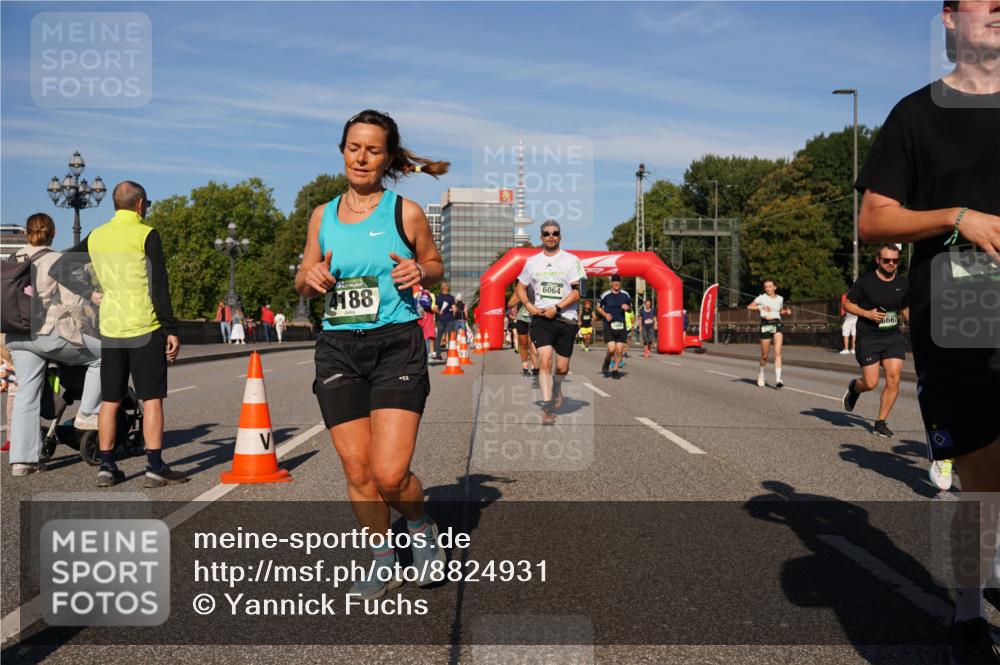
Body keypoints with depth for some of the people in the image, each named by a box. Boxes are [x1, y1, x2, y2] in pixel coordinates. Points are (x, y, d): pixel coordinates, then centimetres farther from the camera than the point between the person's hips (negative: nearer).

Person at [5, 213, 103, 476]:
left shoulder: (13, 262, 14)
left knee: (26, 395, 7)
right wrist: (91, 333, 3)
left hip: (17, 336, 7)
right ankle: (87, 413, 8)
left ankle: (21, 459, 6)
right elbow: (72, 302, -9)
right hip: (49, 333, -7)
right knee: (102, 354, 10)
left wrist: (88, 294, 24)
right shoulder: (57, 261, -6)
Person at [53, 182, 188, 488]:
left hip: (110, 329, 5)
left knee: (110, 400, 10)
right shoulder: (146, 235, -7)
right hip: (144, 328, -5)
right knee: (152, 398, -1)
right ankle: (155, 468, -2)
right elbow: (159, 288, -12)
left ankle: (106, 467, 13)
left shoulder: (96, 236, 10)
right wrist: (171, 330, -10)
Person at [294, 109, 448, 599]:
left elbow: (435, 266, 13)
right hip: (338, 350, 4)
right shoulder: (322, 216, 11)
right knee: (357, 471, 3)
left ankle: (421, 528, 22)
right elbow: (304, 283, 19)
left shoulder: (406, 213, 1)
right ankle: (383, 560, 24)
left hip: (396, 345, -3)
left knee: (390, 474, -11)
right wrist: (311, 278, -5)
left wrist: (419, 272, -10)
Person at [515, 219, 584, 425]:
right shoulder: (532, 261, 10)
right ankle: (547, 407, -14)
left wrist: (556, 308, -15)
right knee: (545, 360, -17)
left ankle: (557, 386, 41)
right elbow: (520, 287, 19)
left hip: (565, 319, -1)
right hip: (540, 318, 1)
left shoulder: (571, 260, 1)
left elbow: (577, 291, -4)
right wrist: (529, 306, 1)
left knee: (562, 367, 6)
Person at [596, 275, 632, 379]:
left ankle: (615, 370, 16)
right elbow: (598, 307, 10)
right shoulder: (605, 295, -2)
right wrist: (605, 314, -9)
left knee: (619, 350, -1)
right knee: (611, 349, -14)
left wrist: (627, 307, -6)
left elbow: (630, 308, 18)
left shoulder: (625, 295, 6)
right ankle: (606, 364, 17)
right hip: (609, 325, -3)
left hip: (621, 325, 3)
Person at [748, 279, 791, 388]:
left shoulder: (780, 299, 12)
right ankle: (761, 374, 33)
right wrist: (761, 307, -21)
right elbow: (749, 307, -7)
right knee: (765, 355, 5)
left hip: (777, 325, 2)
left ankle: (778, 379, -21)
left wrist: (786, 311, 7)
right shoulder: (762, 298, 1)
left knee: (778, 352, -15)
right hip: (765, 325, -2)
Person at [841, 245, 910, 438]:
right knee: (871, 384, -6)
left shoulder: (903, 283, 5)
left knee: (893, 379, -8)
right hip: (868, 337, -3)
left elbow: (905, 310, 19)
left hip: (893, 337, 4)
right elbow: (847, 304, 0)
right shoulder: (865, 281, -8)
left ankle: (881, 422, 6)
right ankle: (854, 387, 32)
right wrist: (867, 313, -16)